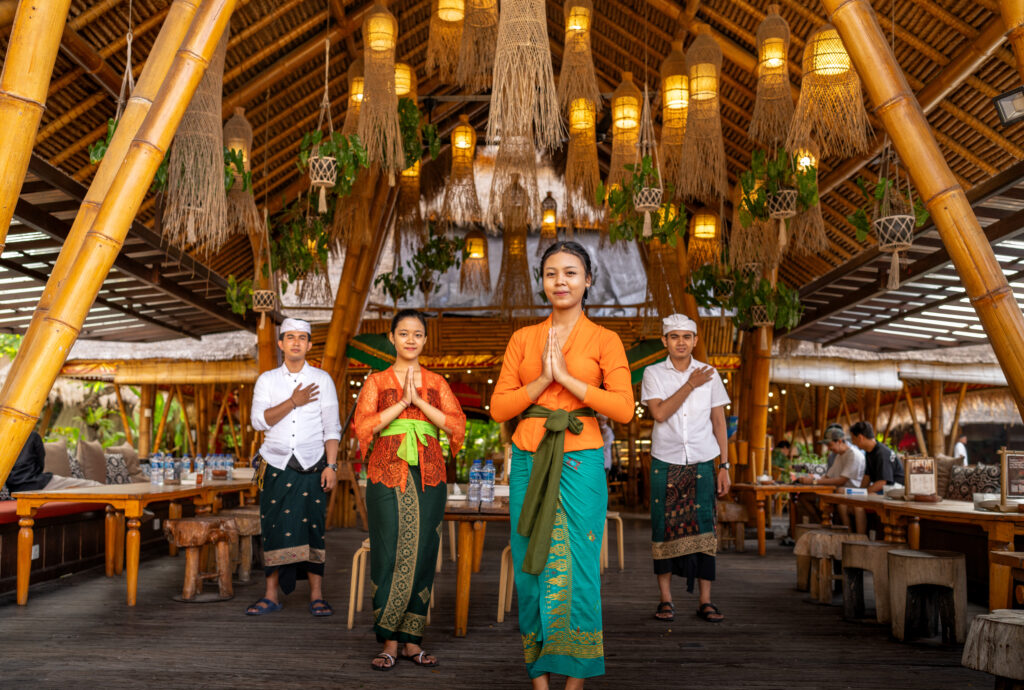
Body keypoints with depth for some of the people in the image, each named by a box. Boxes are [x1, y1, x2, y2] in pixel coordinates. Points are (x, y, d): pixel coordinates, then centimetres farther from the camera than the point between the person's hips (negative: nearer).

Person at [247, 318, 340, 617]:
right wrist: (293, 402, -12)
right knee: (274, 528, 0)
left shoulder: (322, 379, 7)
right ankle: (271, 595, 8)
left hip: (311, 466, -1)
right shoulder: (267, 380, 9)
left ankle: (316, 596, 4)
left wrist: (331, 465, -6)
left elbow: (332, 427, 3)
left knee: (313, 527, -3)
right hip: (276, 466, 1)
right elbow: (259, 421, -4)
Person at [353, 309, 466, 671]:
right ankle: (389, 642, 4)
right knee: (389, 556, -4)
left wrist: (419, 400, -9)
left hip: (428, 478, 2)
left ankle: (412, 640, 11)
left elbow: (457, 425, 0)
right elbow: (364, 427, -6)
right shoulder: (377, 382, 8)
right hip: (388, 477, -2)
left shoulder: (436, 383, 12)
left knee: (422, 555, 2)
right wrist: (402, 402, -11)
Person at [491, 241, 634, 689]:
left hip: (580, 465, -2)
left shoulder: (605, 341, 2)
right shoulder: (523, 339, 9)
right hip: (530, 462, 3)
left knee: (576, 569, 0)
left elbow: (624, 409, -9)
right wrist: (543, 379, -10)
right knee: (532, 567, 5)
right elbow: (499, 408, 4)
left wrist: (566, 376, -12)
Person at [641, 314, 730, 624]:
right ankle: (666, 599, 9)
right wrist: (691, 385, -12)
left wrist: (724, 466, 4)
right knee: (664, 529, 1)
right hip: (665, 464, -1)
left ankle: (705, 600, 5)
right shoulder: (653, 373, 2)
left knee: (704, 529, -2)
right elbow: (659, 413, -12)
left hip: (702, 464, 1)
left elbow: (719, 421, 9)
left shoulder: (709, 374, 7)